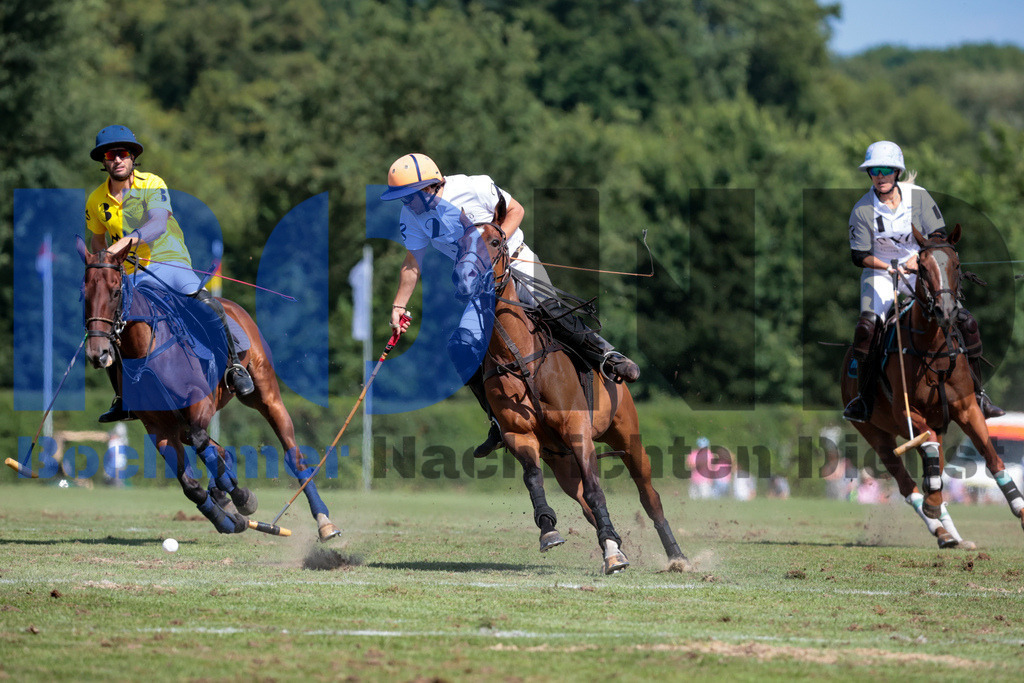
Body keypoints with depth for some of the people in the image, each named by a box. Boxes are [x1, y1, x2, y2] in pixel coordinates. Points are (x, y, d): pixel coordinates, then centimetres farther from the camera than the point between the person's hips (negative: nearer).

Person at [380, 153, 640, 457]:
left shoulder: (473, 188, -20)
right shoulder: (412, 216, -7)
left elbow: (515, 210, -7)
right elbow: (412, 264, 5)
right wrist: (398, 307, 2)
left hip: (515, 261, -5)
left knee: (546, 308, -30)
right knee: (461, 346, -8)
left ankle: (607, 357, -22)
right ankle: (502, 423, 1)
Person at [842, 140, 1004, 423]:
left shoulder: (918, 196, -6)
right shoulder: (862, 210, -9)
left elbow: (939, 235, -3)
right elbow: (859, 255, -8)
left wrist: (921, 257, -22)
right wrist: (890, 267, -25)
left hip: (921, 271, 2)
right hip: (880, 274, -2)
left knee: (966, 322, -10)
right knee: (867, 325, -28)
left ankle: (976, 394, 4)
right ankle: (864, 400, -14)